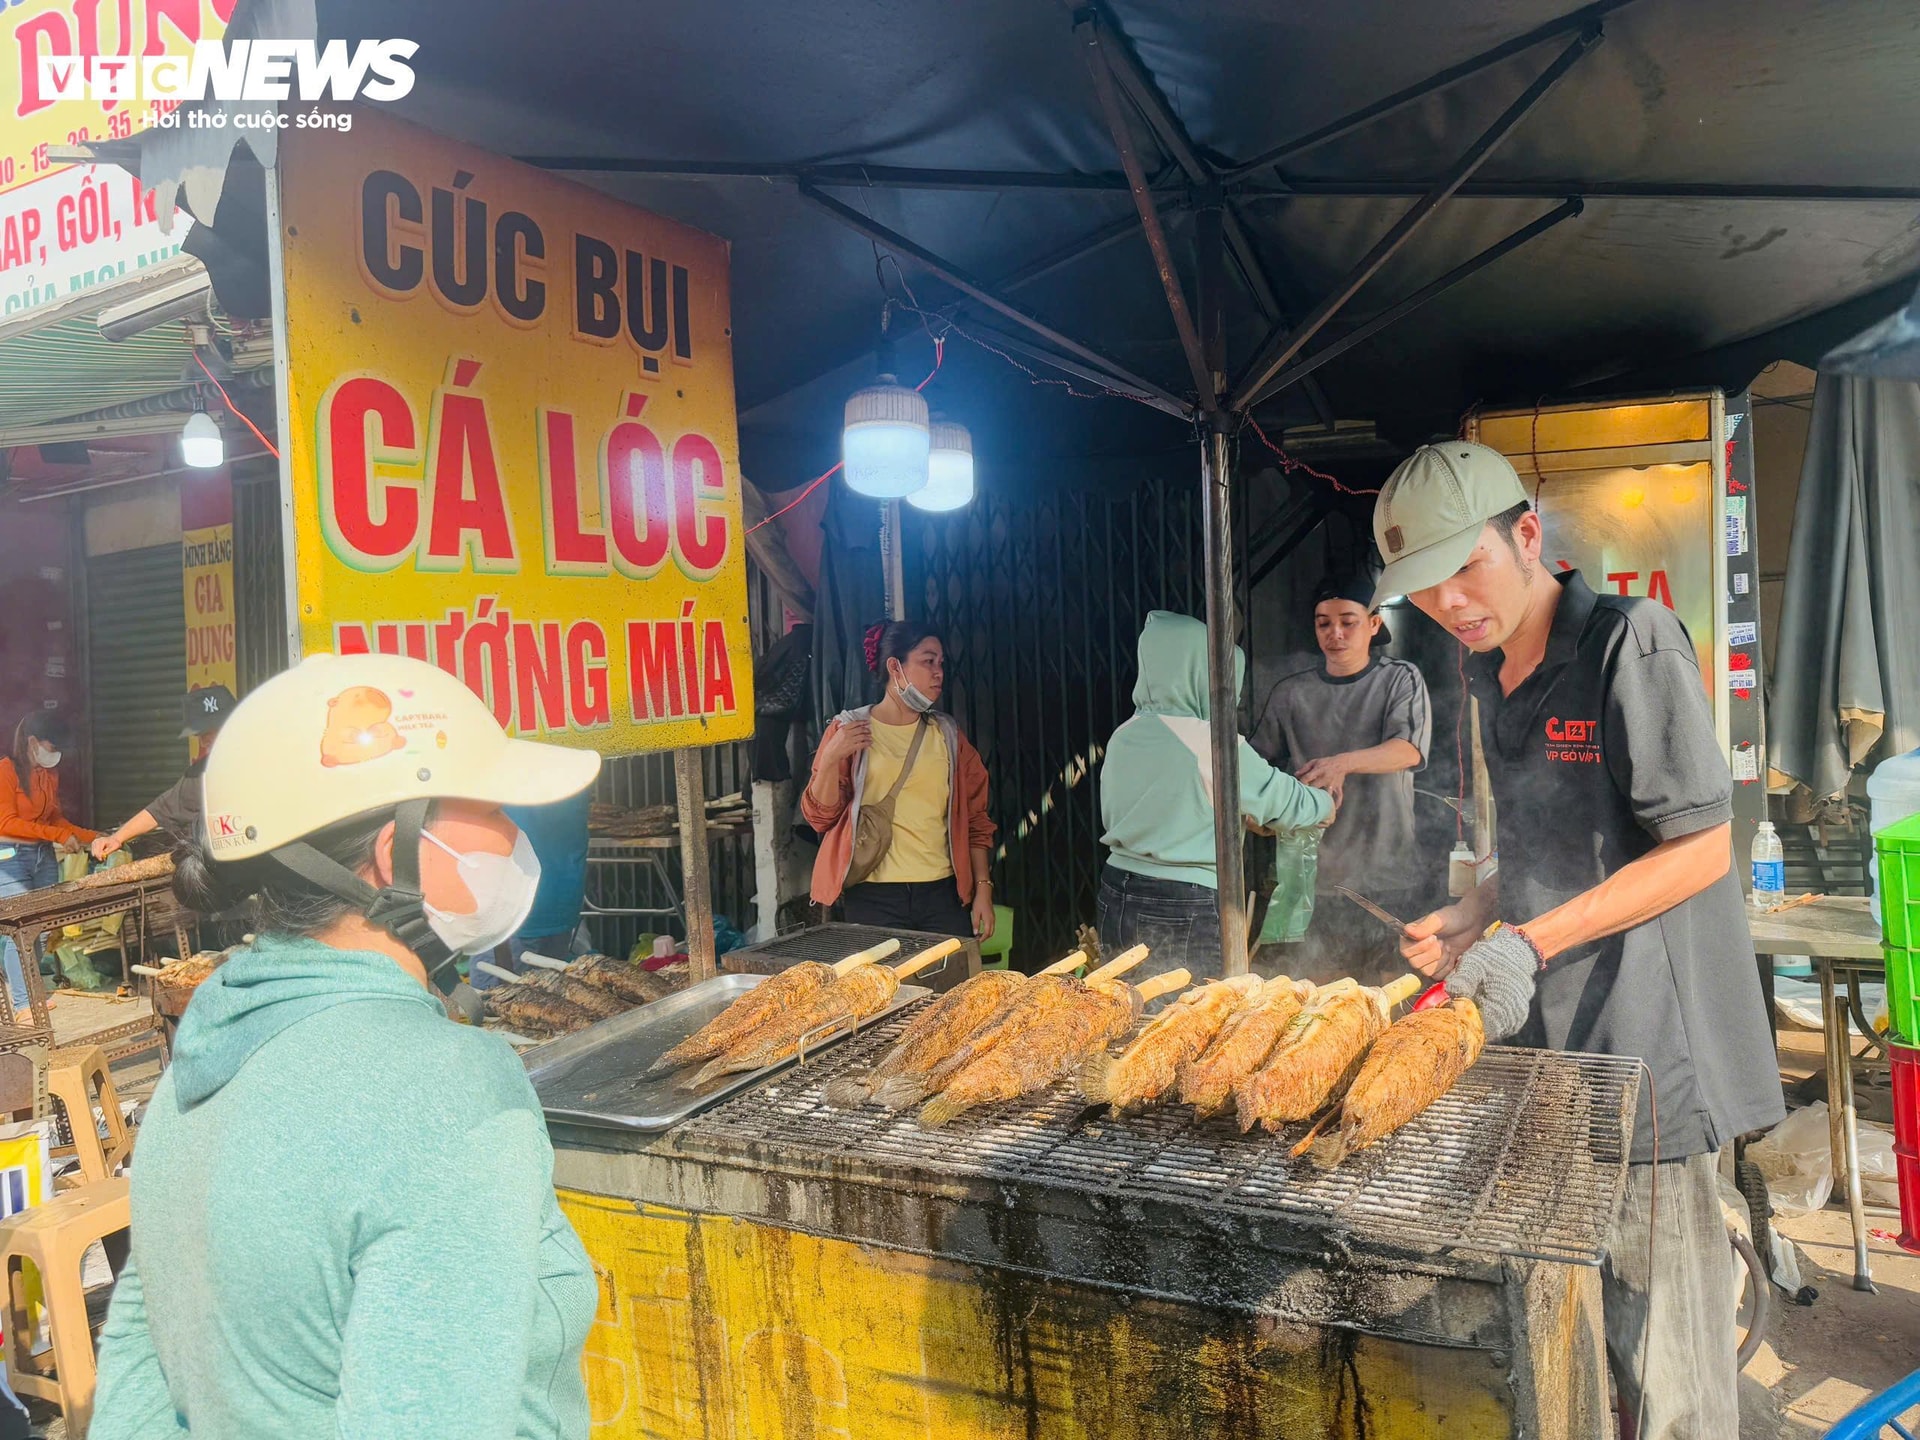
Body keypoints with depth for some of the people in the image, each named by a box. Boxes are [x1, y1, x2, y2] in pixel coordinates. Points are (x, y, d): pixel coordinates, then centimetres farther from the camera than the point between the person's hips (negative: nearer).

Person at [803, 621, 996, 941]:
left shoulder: (947, 735, 11)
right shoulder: (847, 729, 3)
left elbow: (975, 819, 11)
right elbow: (820, 816, 0)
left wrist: (984, 888, 4)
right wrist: (831, 759, -15)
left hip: (943, 892, 3)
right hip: (873, 897, -3)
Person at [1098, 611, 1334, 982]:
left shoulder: (1122, 738, 3)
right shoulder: (1211, 743, -15)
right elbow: (1286, 803, -4)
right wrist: (1325, 803, 20)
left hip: (1118, 895, 6)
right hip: (1187, 906, -6)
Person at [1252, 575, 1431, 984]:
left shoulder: (1401, 680, 2)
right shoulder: (1290, 691, 8)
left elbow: (1410, 749, -15)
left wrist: (1344, 762, -32)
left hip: (1387, 876, -1)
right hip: (1313, 876, 2)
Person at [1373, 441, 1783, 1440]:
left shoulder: (1630, 643, -14)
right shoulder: (1491, 676, 10)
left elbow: (1700, 849, -16)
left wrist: (1532, 942, -21)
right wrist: (1474, 915, 4)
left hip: (1643, 1031, -7)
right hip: (1544, 1024, 7)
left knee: (1653, 1311, 3)